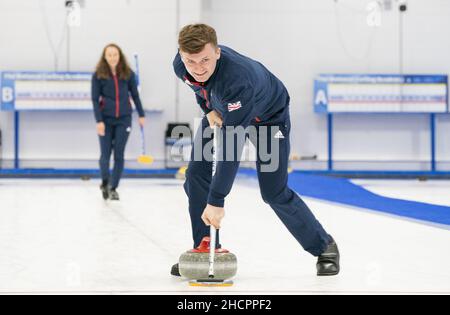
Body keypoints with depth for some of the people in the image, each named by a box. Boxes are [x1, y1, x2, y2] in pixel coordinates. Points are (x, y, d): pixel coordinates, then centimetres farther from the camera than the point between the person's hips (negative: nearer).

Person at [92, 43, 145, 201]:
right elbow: (95, 99, -5)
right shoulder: (98, 75, -5)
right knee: (105, 154, 0)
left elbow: (135, 95, 9)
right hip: (106, 119, -1)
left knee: (119, 155, -1)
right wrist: (99, 120, -13)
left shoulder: (128, 73, 0)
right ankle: (105, 182, 25)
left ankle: (113, 188, 9)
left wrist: (141, 114, 10)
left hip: (124, 118, 1)